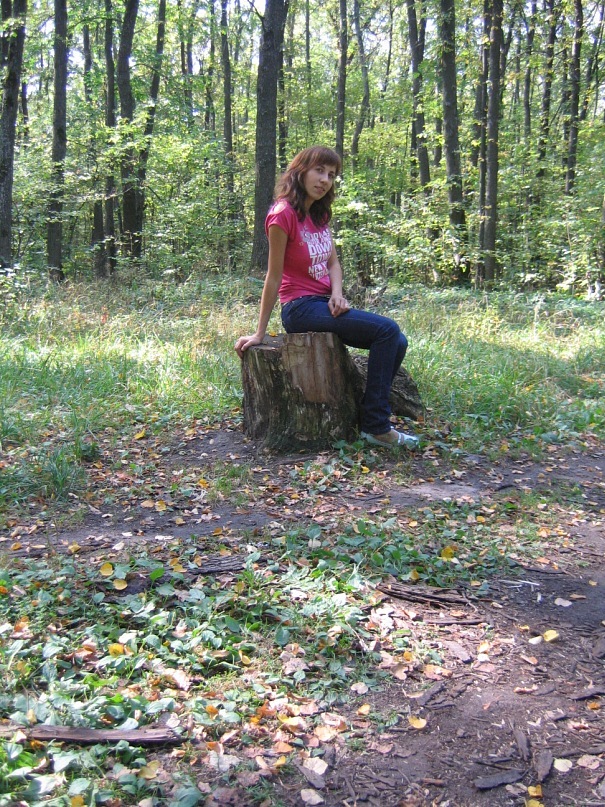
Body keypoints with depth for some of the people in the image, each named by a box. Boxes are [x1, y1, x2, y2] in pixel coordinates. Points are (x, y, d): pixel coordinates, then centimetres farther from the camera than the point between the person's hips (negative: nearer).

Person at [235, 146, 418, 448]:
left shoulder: (319, 214, 13)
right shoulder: (283, 213, -14)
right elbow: (274, 277, -15)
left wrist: (337, 294, -8)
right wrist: (259, 333, -11)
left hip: (325, 304, 9)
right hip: (300, 308, -9)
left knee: (396, 343, -4)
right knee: (387, 329, -20)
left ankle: (372, 418, 5)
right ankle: (376, 426, -14)